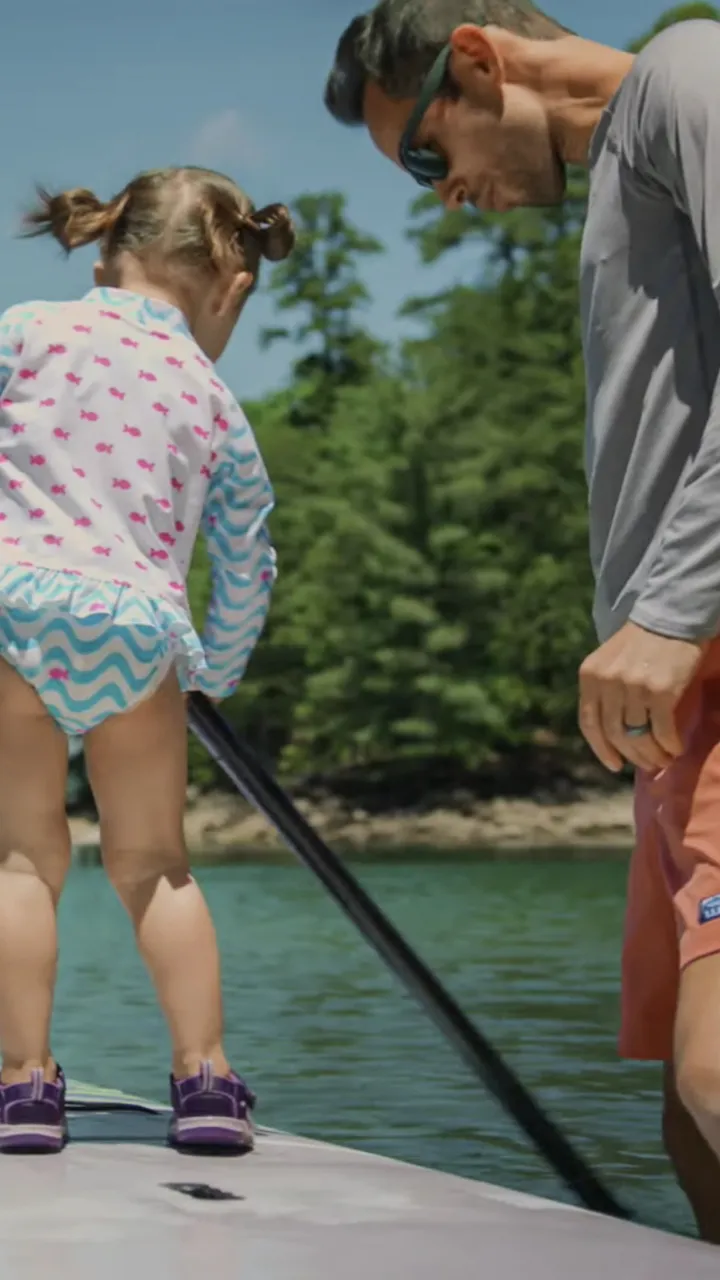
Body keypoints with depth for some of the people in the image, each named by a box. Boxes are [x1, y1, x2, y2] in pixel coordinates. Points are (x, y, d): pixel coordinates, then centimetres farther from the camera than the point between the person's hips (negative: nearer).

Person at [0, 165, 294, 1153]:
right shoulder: (217, 407, 17)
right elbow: (248, 571, 22)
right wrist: (218, 672, 38)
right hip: (135, 627, 2)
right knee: (152, 859, 16)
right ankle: (205, 1075, 10)